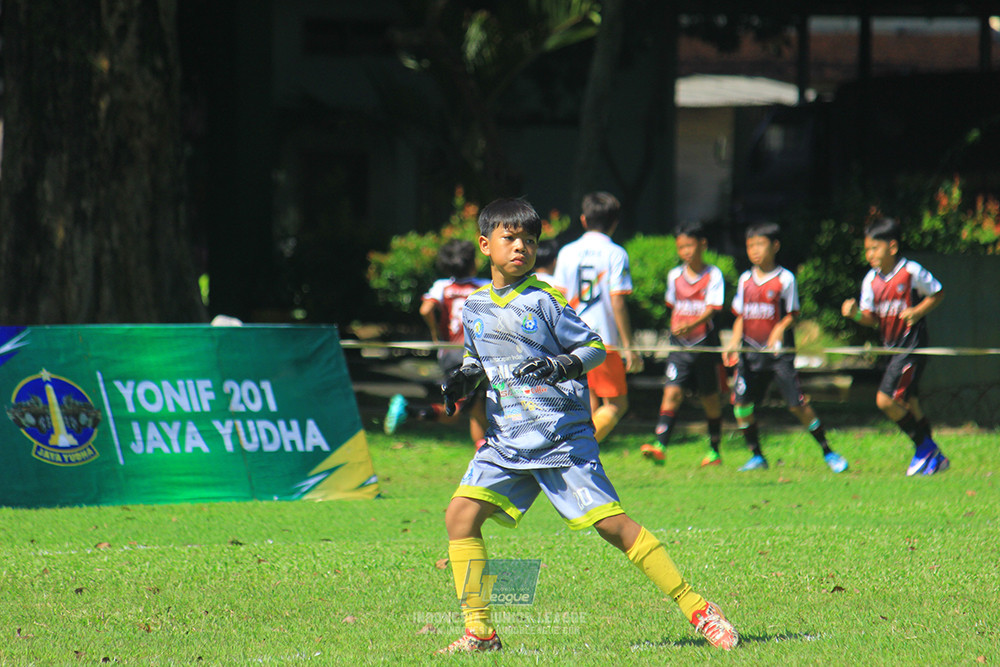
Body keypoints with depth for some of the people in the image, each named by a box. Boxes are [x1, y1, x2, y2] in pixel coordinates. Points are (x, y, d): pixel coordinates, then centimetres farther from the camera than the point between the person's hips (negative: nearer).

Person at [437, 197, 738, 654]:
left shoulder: (545, 300, -5)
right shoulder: (475, 307, 10)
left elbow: (593, 347, -2)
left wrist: (562, 366, -20)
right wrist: (466, 376, 6)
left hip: (562, 435, -5)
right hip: (506, 440, 5)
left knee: (611, 523, -11)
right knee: (460, 514, -10)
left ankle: (698, 611, -5)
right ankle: (480, 631, -1)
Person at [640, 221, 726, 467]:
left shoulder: (713, 275, -6)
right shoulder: (675, 276, 7)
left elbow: (711, 309, -17)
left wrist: (691, 324, -33)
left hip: (705, 344, -2)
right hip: (680, 345, 2)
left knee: (710, 399, 8)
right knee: (672, 392, -14)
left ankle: (714, 451, 22)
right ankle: (660, 446, -23)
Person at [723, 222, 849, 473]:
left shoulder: (785, 279, -4)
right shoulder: (745, 280, 9)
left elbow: (792, 315, -3)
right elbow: (740, 316, 14)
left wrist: (780, 330, -22)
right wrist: (734, 343, 0)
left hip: (779, 351, -5)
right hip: (751, 350, 5)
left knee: (797, 403, -10)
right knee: (741, 402, -4)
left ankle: (827, 452, 2)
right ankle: (756, 456, 11)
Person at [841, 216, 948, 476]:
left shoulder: (912, 272, -12)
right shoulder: (871, 280, 5)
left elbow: (937, 294, 1)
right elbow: (871, 318, 8)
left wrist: (917, 311, -14)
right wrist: (856, 314, -13)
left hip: (912, 344, -7)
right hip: (891, 346, 7)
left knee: (886, 400, -16)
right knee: (908, 403, 14)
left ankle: (925, 447, -1)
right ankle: (935, 457, 27)